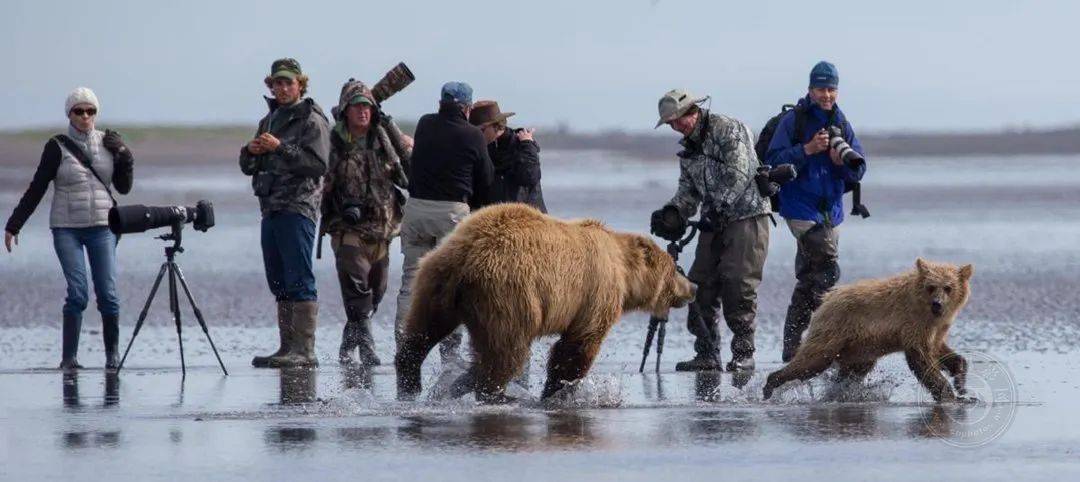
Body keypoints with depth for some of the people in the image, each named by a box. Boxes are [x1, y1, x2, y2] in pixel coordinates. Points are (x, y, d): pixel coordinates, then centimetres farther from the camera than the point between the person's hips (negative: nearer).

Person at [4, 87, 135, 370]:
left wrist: (124, 156, -5)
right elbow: (36, 189, 3)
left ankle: (112, 354, 7)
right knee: (77, 292, -13)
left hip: (101, 227, 2)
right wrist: (13, 226, 1)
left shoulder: (107, 142, 8)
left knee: (107, 292, -6)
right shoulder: (58, 147, 0)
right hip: (67, 229, -2)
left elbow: (124, 187, 12)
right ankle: (69, 357, -8)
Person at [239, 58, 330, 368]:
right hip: (271, 208, 8)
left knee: (299, 281, -12)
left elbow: (318, 165, -15)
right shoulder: (270, 120, 21)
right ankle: (288, 348, 12)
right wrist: (251, 152, -1)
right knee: (279, 283, 9)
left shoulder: (312, 120, -3)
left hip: (298, 207, -8)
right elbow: (248, 167, 22)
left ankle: (305, 350, -15)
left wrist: (280, 148, -20)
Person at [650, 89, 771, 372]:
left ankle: (743, 353, -6)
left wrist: (717, 210, -22)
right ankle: (707, 354, 7)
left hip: (746, 216, -8)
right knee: (702, 286, 2)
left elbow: (738, 175, -18)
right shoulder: (687, 147, 15)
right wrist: (674, 213, -4)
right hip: (714, 222, 8)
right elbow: (688, 188, 16)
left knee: (738, 285, -12)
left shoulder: (728, 130, -10)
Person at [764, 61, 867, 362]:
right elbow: (775, 161, -11)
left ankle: (792, 348, 15)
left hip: (830, 210, 6)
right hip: (801, 209, -6)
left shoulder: (841, 124, 11)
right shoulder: (793, 121, -4)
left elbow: (858, 171, 9)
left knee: (808, 279, 9)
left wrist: (842, 161, -12)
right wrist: (808, 149, -21)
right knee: (826, 269, -20)